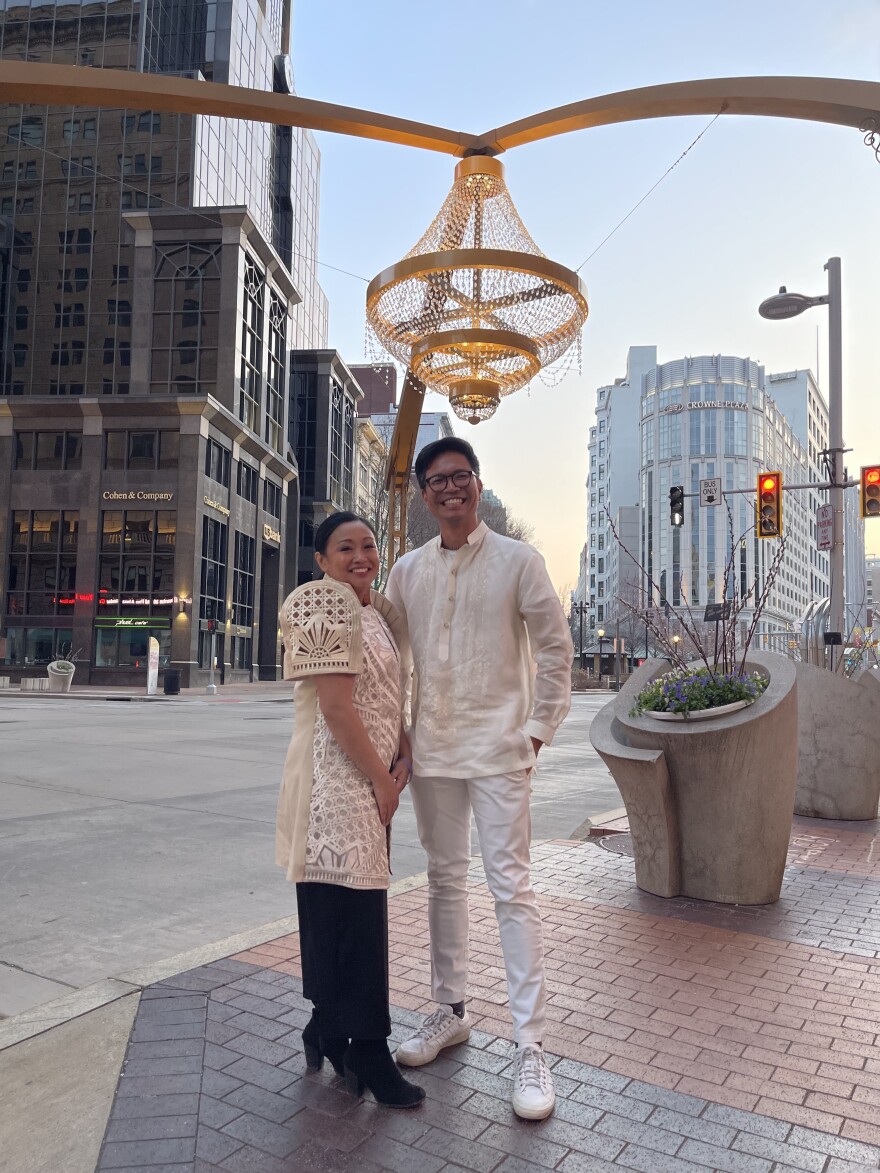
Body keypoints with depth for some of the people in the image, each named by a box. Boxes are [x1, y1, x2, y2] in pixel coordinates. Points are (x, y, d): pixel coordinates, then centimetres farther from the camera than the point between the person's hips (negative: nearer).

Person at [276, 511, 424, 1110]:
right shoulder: (325, 604, -14)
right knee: (352, 913, 1)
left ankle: (329, 1028, 34)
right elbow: (336, 707, -19)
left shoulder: (380, 609, 14)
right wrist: (381, 781, -13)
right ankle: (366, 1050, 17)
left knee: (357, 910, 17)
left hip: (373, 782, 9)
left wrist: (402, 758, 2)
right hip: (335, 784, -9)